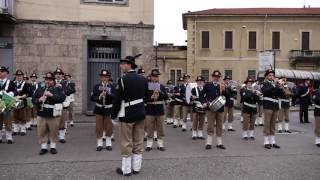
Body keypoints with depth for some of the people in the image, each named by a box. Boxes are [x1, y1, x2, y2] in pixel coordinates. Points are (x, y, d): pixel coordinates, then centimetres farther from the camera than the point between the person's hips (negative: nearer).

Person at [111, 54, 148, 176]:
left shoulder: (123, 79, -15)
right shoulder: (143, 79, 5)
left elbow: (117, 99, -14)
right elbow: (146, 96, 13)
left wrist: (113, 114, -2)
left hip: (128, 115, -6)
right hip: (141, 113, 6)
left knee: (126, 143, 4)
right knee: (138, 142, 11)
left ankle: (126, 169, 13)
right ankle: (136, 167, 20)